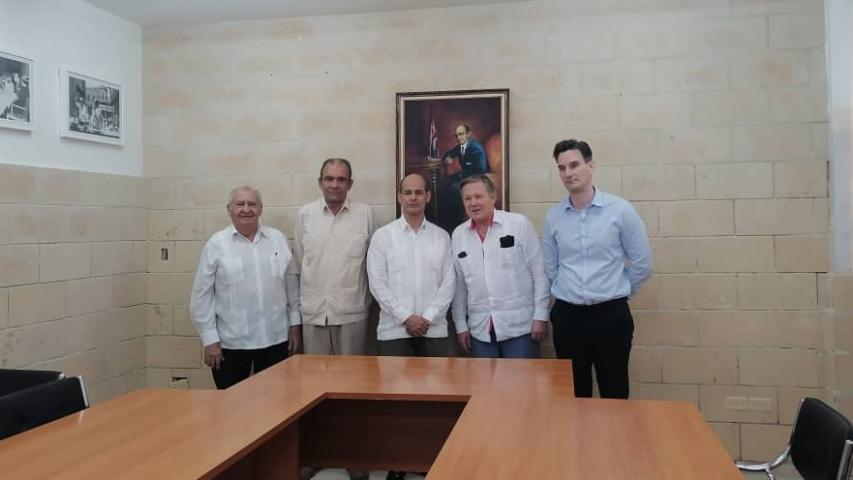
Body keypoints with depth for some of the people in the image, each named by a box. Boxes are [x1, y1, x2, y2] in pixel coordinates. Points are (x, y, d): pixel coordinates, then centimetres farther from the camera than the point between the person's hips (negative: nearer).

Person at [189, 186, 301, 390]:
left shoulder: (278, 239, 5)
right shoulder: (216, 244, -2)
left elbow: (292, 284, 9)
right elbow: (202, 295, -2)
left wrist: (294, 324, 8)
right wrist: (210, 339, -5)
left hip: (275, 339, 2)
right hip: (230, 342, -2)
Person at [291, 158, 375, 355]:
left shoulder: (365, 213, 0)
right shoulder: (305, 214, 4)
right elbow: (297, 263, 10)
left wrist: (373, 297, 7)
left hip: (352, 312, -1)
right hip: (313, 312, 1)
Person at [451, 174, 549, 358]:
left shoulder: (519, 224, -4)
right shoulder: (458, 235, 6)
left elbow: (539, 272, -4)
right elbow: (459, 284, 10)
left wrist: (540, 316, -6)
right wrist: (461, 325, 10)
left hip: (519, 327, -3)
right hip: (480, 331, 3)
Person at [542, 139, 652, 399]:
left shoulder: (621, 210, -6)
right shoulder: (553, 216, 2)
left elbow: (642, 264, 0)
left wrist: (615, 292, 7)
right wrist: (571, 294, 11)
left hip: (611, 314, -2)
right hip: (567, 315, 2)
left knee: (614, 393, 7)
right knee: (574, 394, 12)